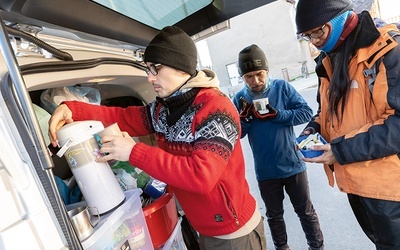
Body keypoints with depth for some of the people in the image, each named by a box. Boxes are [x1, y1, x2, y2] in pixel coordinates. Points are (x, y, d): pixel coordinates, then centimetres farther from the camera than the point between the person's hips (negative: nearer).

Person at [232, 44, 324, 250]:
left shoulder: (282, 87, -8)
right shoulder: (239, 99, -7)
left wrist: (276, 115, -23)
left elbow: (306, 113, -11)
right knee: (274, 215, 21)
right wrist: (244, 118, -25)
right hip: (265, 171, 1)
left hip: (293, 164, 0)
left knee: (306, 211, 19)